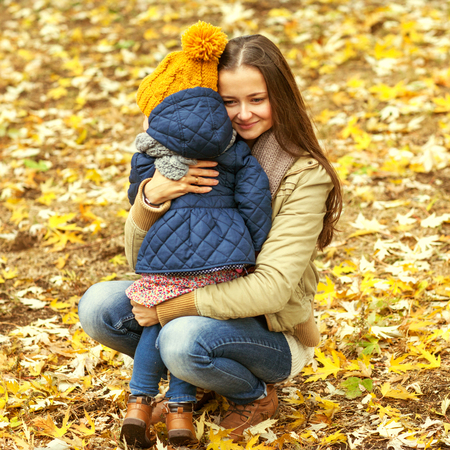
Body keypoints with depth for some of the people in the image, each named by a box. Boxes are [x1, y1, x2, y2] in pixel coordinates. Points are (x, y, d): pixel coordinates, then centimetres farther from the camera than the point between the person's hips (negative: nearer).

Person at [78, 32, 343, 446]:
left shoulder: (304, 176, -19)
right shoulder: (204, 154, -4)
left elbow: (272, 288, -26)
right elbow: (141, 257, -6)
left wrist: (169, 308, -25)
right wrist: (151, 196, -28)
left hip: (274, 332, -5)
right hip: (205, 305, 6)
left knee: (183, 340, -35)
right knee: (98, 307, -16)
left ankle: (256, 396, -2)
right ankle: (192, 378, 8)